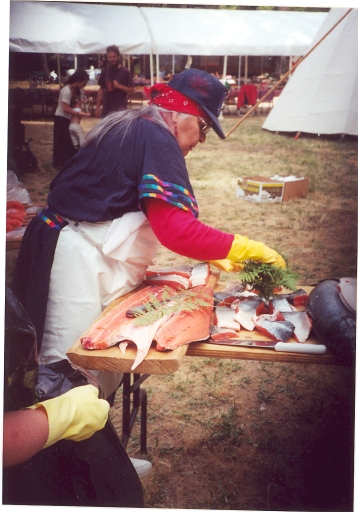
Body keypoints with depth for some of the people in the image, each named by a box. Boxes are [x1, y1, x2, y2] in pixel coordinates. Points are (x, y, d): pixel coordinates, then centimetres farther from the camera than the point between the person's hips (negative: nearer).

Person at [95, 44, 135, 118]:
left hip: (120, 108, -4)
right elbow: (101, 89, 12)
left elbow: (131, 90, -5)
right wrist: (98, 107, 7)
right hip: (106, 108, 4)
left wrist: (119, 86, -21)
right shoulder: (104, 72, 7)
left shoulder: (125, 72, -3)